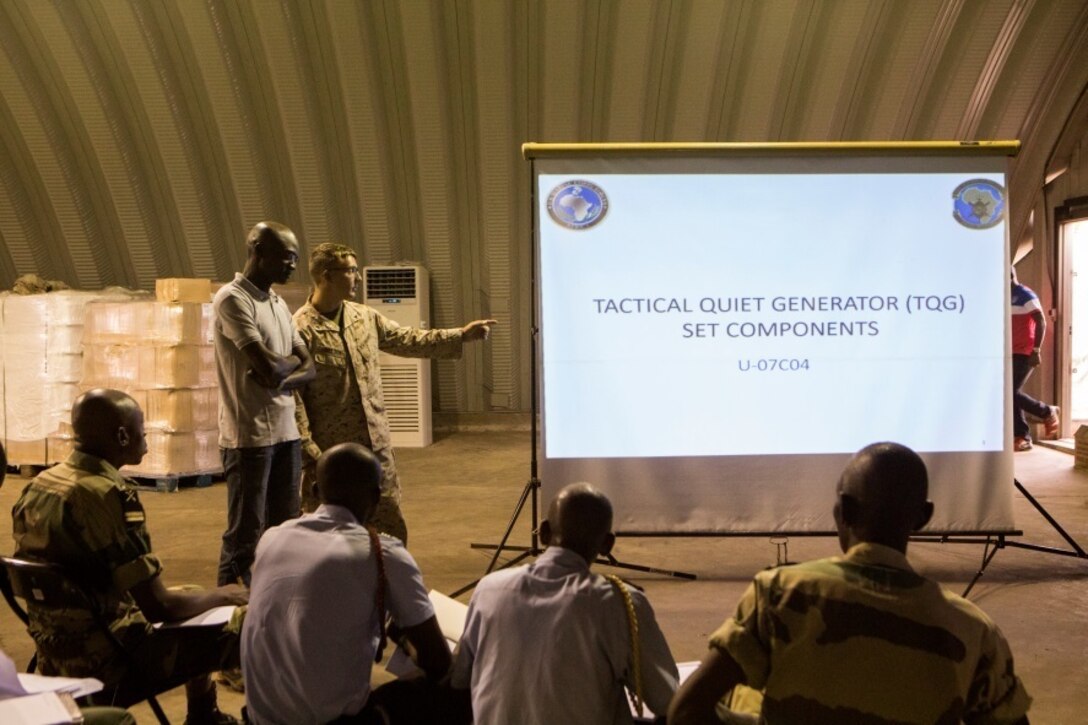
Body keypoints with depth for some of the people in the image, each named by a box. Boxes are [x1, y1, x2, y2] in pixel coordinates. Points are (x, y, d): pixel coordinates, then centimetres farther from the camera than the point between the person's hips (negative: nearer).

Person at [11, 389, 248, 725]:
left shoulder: (37, 486, 1)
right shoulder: (110, 496, -24)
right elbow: (159, 608, -23)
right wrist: (222, 595, -4)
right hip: (105, 661, -9)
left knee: (191, 598, 28)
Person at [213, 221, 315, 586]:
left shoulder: (279, 304, 15)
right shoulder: (232, 299, -11)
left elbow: (310, 368, 12)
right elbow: (269, 365, -21)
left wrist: (282, 379, -10)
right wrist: (292, 361, 2)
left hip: (286, 432, 8)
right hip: (250, 436, -8)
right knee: (245, 534, -1)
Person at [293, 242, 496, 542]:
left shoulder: (365, 317, 7)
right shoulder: (301, 329, -16)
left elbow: (407, 340, 18)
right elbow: (293, 399, -17)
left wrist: (461, 335, 13)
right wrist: (309, 456, -20)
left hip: (376, 445, 7)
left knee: (392, 531, 14)